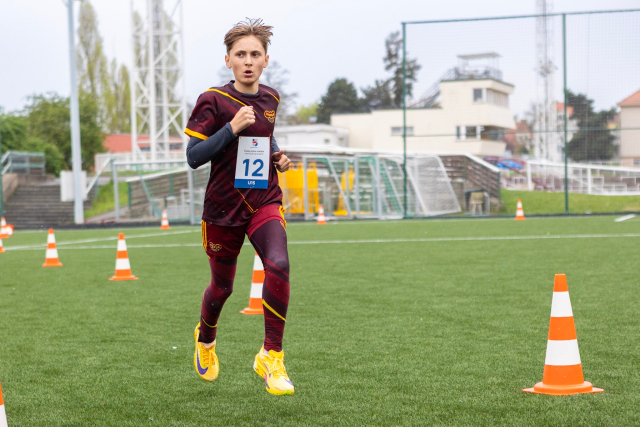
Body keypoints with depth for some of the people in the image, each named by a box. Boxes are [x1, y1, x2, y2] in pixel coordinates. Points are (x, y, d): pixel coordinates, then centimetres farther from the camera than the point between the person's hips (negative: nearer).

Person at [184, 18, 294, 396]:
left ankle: (272, 357, -15)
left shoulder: (270, 99, 6)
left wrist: (277, 156, 6)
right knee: (222, 287, 12)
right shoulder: (213, 101, -10)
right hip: (223, 207, -2)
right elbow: (194, 157, -14)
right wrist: (232, 128, -24)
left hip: (265, 201, 3)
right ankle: (205, 338, 46)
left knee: (278, 266, -25)